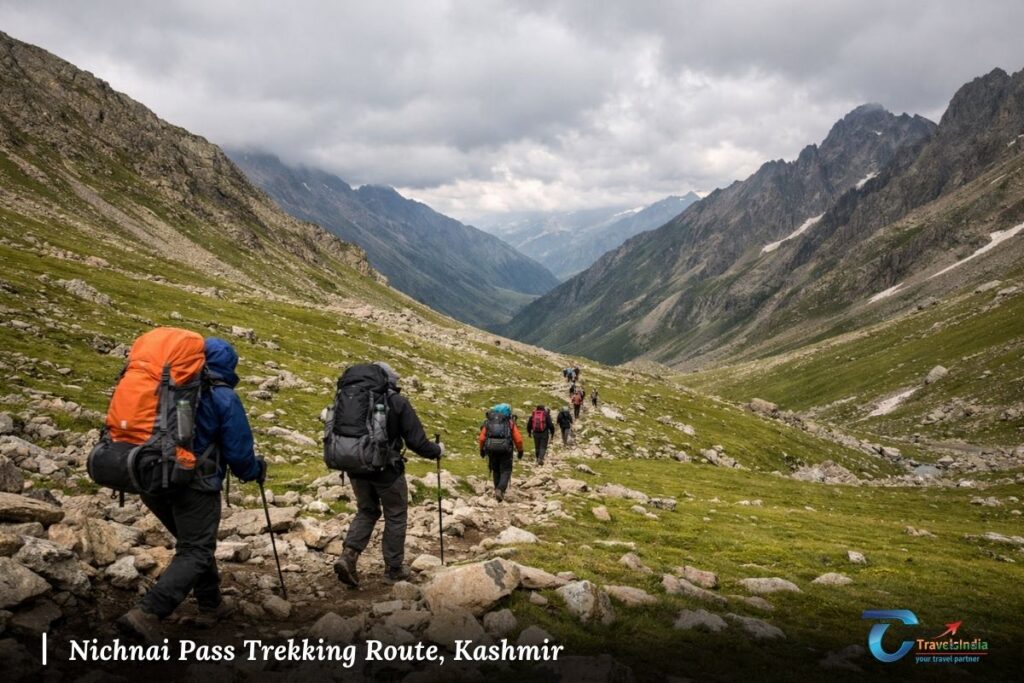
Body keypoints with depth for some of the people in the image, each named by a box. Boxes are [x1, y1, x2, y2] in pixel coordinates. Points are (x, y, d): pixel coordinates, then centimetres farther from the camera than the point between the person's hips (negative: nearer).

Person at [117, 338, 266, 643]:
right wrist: (257, 470, 14)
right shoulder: (223, 397, -7)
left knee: (193, 542, 22)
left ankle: (211, 605, 33)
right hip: (194, 484, -7)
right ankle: (147, 613, -15)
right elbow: (239, 451, -6)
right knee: (195, 552, 1)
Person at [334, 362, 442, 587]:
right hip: (387, 470, -4)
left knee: (366, 511, 21)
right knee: (395, 517, 12)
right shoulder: (398, 402, -10)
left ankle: (348, 556, 2)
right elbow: (416, 441, -12)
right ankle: (394, 568, 19)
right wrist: (437, 451, 7)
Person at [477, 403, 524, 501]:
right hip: (505, 449, -2)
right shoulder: (510, 422, 8)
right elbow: (518, 439, 2)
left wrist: (482, 449, 19)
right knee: (506, 471, 6)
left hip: (491, 448, 2)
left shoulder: (488, 422, 12)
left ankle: (498, 490, 26)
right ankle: (500, 490, -14)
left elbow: (482, 438, 5)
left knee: (496, 470, 20)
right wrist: (520, 451, 16)